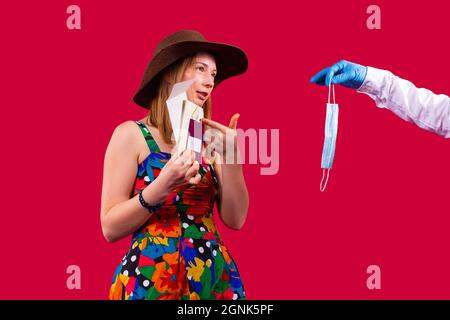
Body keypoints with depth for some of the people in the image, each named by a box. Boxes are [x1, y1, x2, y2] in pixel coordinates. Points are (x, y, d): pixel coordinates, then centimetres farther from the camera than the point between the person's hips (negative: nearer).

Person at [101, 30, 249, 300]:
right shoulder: (132, 134, -5)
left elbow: (235, 219, 2)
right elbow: (111, 228, -9)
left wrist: (230, 160, -11)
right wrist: (161, 187, -22)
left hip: (214, 276, 4)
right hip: (150, 278, -4)